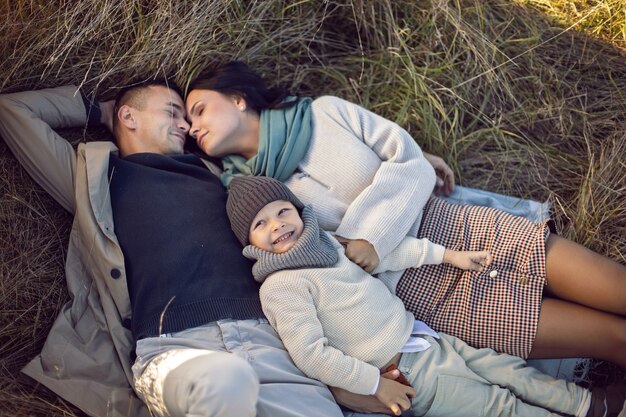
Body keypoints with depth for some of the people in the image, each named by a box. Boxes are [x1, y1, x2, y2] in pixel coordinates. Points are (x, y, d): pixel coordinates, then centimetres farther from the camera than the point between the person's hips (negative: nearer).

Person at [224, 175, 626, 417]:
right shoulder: (279, 287, -17)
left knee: (507, 369, 8)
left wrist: (449, 255, 10)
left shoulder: (326, 241, 7)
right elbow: (311, 354, -21)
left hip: (423, 338, 7)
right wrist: (376, 384, -20)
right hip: (400, 374, -7)